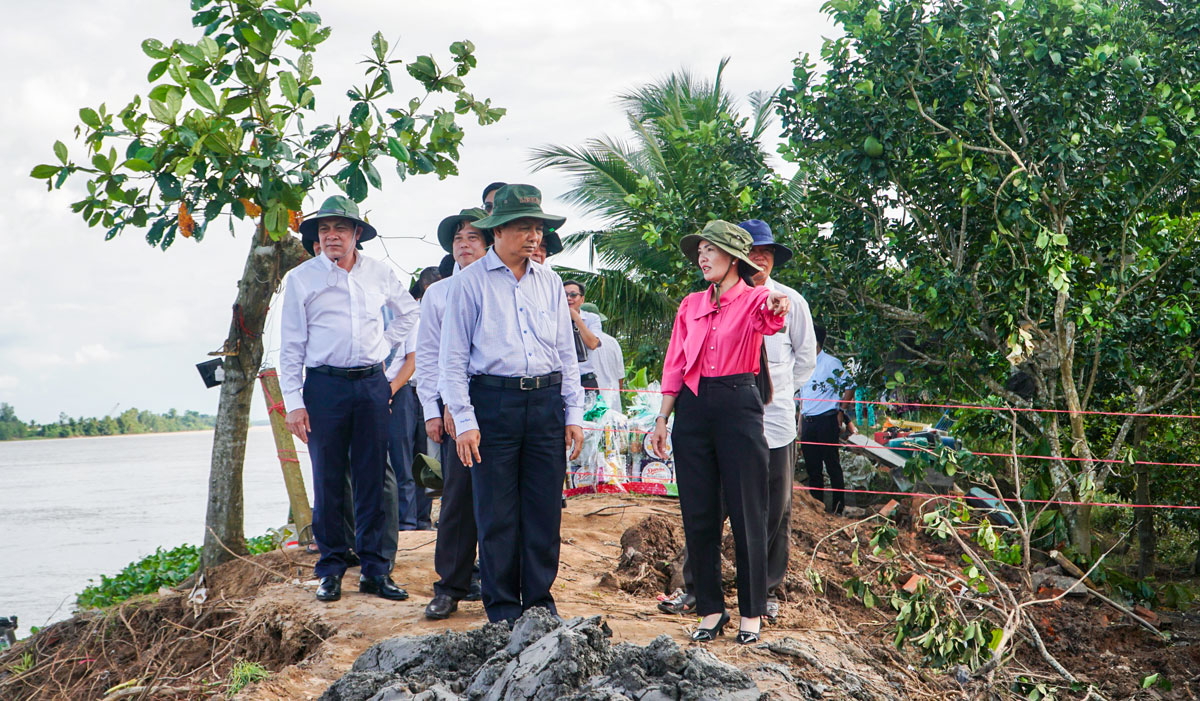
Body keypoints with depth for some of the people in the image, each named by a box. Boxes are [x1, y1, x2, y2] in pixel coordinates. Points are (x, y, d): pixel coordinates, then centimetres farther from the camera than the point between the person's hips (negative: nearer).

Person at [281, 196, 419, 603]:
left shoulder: (378, 274, 9)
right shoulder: (302, 277, 1)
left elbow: (408, 311, 28)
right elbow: (291, 344, 0)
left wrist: (385, 343, 12)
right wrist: (293, 402, -7)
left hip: (372, 385, 2)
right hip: (324, 386, -2)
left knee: (372, 482, 4)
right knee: (328, 482, 1)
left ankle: (374, 570, 11)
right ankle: (331, 569, 13)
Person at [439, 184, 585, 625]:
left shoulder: (549, 282, 13)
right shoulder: (471, 282, 1)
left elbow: (566, 353, 16)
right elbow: (453, 358, -1)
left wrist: (574, 413, 9)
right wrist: (464, 421, -9)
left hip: (546, 400, 4)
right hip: (493, 401, -4)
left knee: (545, 509, 5)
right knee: (497, 513, 1)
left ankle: (540, 602, 17)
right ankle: (503, 609, 12)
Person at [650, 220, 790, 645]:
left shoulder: (754, 299, 0)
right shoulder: (691, 305, 14)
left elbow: (768, 319, -25)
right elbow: (674, 366, 13)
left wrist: (776, 307, -49)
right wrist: (662, 419, 6)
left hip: (738, 406, -4)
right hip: (693, 408, 4)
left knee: (747, 514, 0)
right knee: (698, 514, 5)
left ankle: (751, 612, 12)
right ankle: (711, 610, 16)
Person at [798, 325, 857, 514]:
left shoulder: (832, 363, -4)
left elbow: (850, 387, 0)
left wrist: (840, 411, -4)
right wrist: (800, 427, 16)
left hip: (826, 420, -6)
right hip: (807, 421, 6)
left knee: (832, 463, -2)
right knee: (812, 466, 8)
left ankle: (838, 504, 5)